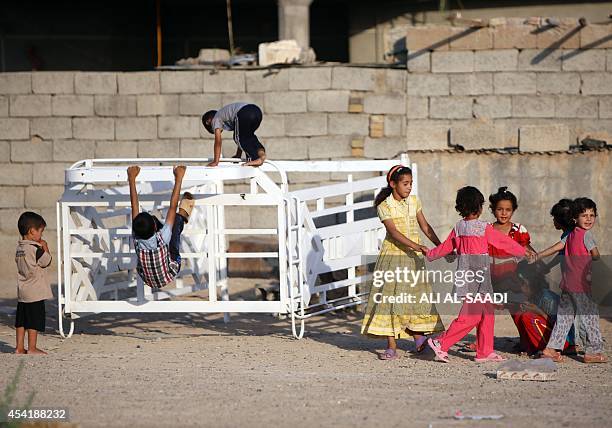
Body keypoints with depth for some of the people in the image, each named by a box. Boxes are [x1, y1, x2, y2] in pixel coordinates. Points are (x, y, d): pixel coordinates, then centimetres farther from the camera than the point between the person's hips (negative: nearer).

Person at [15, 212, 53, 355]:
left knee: (21, 321, 11)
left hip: (22, 292, 8)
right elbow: (47, 262, -10)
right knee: (34, 321, 0)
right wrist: (45, 248, 0)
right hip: (35, 292, -8)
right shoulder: (35, 249, -17)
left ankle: (19, 347, 14)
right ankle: (32, 348, 3)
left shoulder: (19, 248, 7)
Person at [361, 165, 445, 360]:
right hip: (393, 256, -4)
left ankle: (419, 339, 13)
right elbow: (393, 231, -19)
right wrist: (415, 246, -30)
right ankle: (391, 347, -4)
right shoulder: (384, 206, -9)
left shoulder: (414, 201, 7)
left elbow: (424, 226, 13)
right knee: (390, 298, -5)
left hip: (413, 257, 4)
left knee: (415, 296, 3)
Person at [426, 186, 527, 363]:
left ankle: (485, 352, 13)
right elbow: (504, 242, -2)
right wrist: (523, 251, 14)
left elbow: (446, 247, 18)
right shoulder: (484, 228, -11)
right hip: (477, 279, -8)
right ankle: (441, 344, -10)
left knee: (487, 314, 12)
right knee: (470, 316, -8)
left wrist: (430, 254, 37)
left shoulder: (458, 227, 7)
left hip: (465, 275, 8)